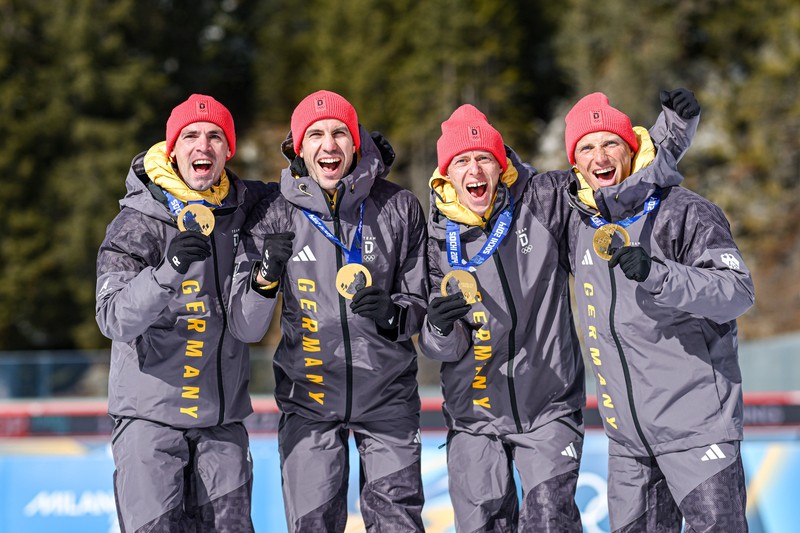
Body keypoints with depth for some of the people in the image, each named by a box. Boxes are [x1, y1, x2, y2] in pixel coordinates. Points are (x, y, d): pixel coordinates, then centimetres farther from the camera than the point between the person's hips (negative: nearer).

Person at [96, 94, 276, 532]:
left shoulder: (243, 205, 3)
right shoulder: (138, 222, -9)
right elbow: (114, 320, -19)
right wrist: (169, 270, -35)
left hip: (223, 415, 4)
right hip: (151, 413, -4)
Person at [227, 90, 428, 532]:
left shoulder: (399, 208, -3)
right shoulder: (275, 218, -3)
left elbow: (420, 301, 4)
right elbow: (245, 330, -5)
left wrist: (392, 314, -19)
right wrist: (266, 277, -24)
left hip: (387, 395, 0)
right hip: (309, 399, 0)